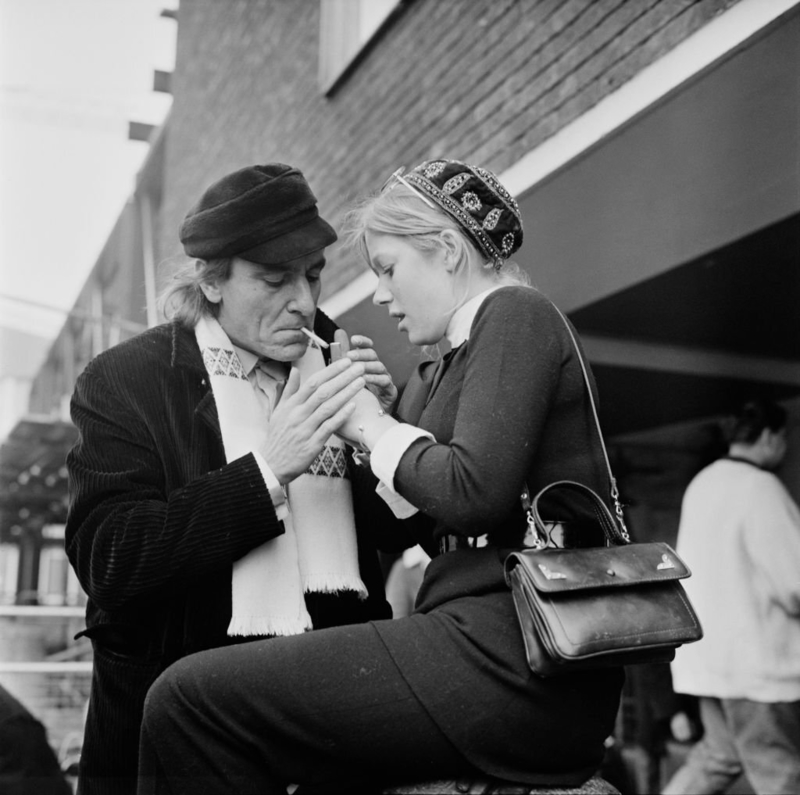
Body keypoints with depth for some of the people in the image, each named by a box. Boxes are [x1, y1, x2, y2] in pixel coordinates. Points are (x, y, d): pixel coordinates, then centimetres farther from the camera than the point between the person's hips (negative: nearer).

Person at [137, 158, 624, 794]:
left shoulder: (515, 314, -5)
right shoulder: (446, 370, 23)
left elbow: (474, 490, -18)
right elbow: (415, 526, 24)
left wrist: (376, 427, -2)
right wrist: (360, 420, 15)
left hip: (514, 658, -10)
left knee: (189, 698, -13)